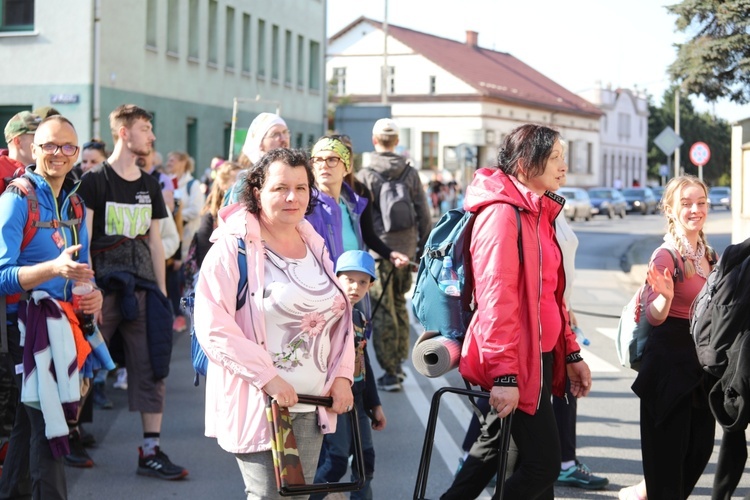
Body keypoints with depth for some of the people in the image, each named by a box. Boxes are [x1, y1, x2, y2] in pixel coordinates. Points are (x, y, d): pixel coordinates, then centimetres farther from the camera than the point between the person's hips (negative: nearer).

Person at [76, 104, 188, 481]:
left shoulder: (149, 186, 14)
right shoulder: (95, 181, -3)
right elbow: (83, 238, -8)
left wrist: (162, 292, 12)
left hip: (141, 288, 5)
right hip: (104, 287, -5)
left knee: (151, 368, 1)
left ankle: (151, 450, 5)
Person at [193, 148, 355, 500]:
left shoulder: (314, 245, 12)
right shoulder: (233, 247, -10)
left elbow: (339, 313, 19)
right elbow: (213, 328, -17)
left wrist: (342, 375, 5)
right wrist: (268, 378, -22)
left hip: (311, 405, 7)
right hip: (258, 404, -7)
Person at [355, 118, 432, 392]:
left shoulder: (365, 176, -7)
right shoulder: (411, 174, 3)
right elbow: (424, 215, 4)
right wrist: (424, 246, 14)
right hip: (406, 251, 4)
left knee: (382, 311, 1)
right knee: (399, 305, 20)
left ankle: (390, 372, 2)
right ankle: (399, 361, 25)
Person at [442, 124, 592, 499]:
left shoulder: (539, 213, 15)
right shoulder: (503, 214, -16)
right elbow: (495, 299, -22)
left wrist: (571, 353, 18)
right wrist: (504, 373, -25)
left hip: (540, 355, 10)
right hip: (516, 360, -10)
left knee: (496, 447, 18)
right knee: (543, 462, -7)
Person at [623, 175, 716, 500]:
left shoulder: (707, 255, 9)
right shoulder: (666, 255, -14)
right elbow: (654, 316, -21)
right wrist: (665, 297, -40)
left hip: (702, 362, 8)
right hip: (670, 360, -8)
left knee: (701, 447, 12)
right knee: (668, 447, -4)